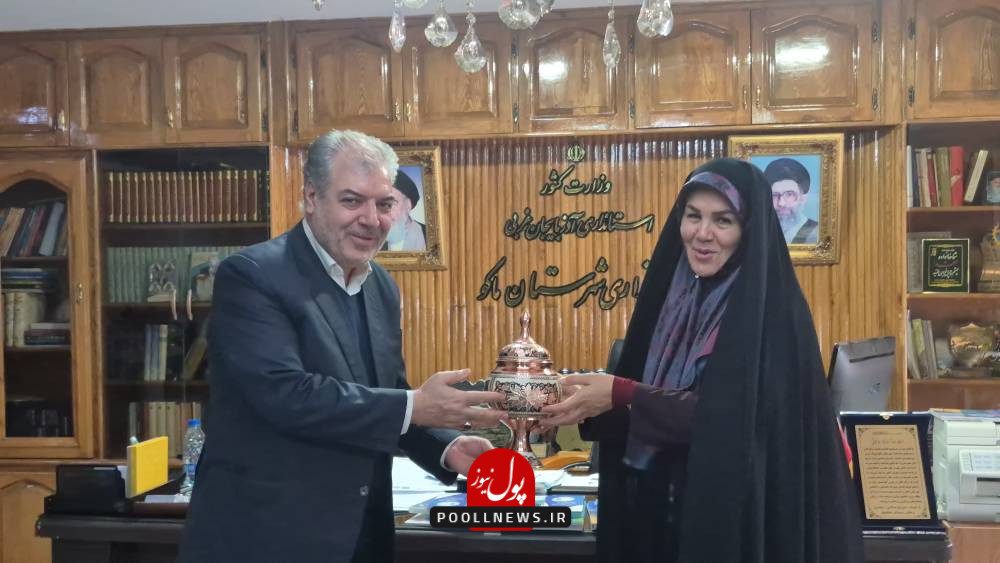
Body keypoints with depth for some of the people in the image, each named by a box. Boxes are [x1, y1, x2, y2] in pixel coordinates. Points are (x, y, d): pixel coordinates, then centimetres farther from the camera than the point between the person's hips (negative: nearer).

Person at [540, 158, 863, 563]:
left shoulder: (774, 312, -14)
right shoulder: (676, 299, 5)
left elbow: (741, 416, -22)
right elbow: (644, 408, 7)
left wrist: (623, 395, -24)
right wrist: (592, 403, -12)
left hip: (742, 517, -6)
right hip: (662, 508, 6)